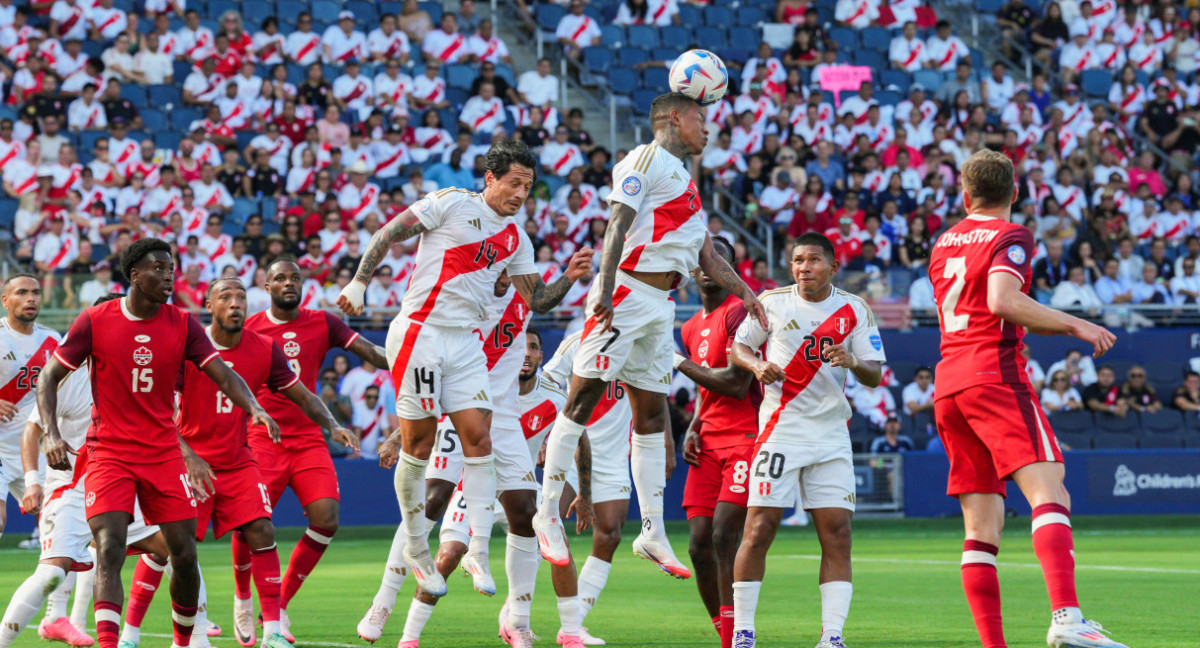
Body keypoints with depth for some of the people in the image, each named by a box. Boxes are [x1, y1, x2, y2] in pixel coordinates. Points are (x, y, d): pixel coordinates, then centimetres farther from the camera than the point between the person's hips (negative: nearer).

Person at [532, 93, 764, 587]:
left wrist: (744, 292, 12)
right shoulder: (646, 159, -2)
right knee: (584, 397, -11)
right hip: (626, 291, -9)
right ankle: (548, 513, -8)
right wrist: (606, 289, -24)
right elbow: (618, 225, -13)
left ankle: (653, 533, 11)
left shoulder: (684, 181, 25)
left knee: (652, 416, 9)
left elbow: (707, 256, 26)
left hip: (660, 305, 9)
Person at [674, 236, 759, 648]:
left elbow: (736, 385, -17)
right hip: (709, 444, 8)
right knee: (700, 545, 1)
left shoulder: (738, 313, -10)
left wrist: (682, 364, -7)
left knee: (724, 535, -18)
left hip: (744, 437, -8)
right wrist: (693, 429, 10)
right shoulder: (692, 327, 18)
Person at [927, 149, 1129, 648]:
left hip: (947, 383, 8)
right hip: (995, 374, -8)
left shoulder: (945, 243, 22)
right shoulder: (1010, 236, 0)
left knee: (982, 527, 5)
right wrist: (1073, 325, -13)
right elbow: (1002, 301, -17)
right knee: (1049, 494, -21)